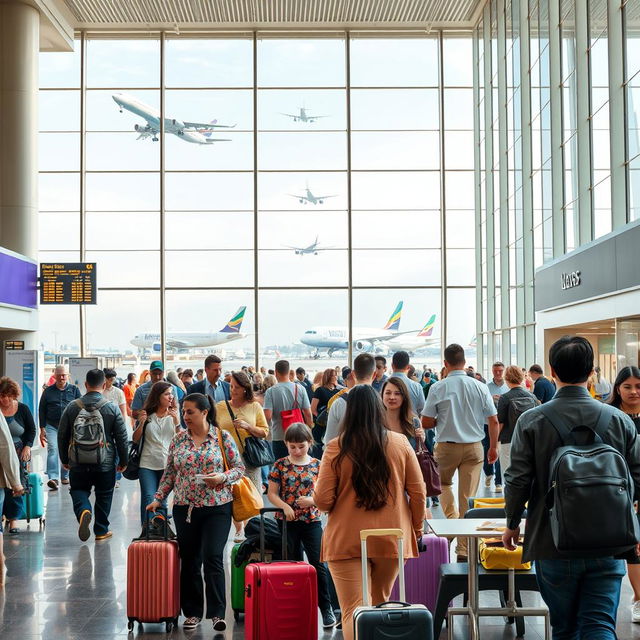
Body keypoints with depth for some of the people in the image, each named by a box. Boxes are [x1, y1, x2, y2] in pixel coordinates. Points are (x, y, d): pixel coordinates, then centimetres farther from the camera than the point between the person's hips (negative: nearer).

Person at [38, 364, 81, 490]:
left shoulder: (74, 390, 8)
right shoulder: (48, 391, 8)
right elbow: (41, 410, 9)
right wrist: (42, 429, 3)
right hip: (51, 426, -1)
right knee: (52, 449, -15)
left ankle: (65, 476, 22)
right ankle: (53, 478, -22)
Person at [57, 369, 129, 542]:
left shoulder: (72, 407, -2)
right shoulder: (112, 408, -7)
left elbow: (62, 435, 5)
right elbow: (122, 438, -4)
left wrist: (64, 459, 17)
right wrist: (123, 461, 8)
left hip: (78, 463, 1)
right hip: (105, 463, -1)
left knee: (78, 490, 15)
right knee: (103, 496, 14)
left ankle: (83, 511, -15)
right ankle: (101, 531, 21)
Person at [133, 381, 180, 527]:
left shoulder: (174, 415, 4)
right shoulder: (147, 414, 4)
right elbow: (135, 439, 7)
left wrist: (177, 422, -17)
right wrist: (141, 423, -9)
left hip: (167, 464, 0)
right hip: (147, 464, 0)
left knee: (162, 501, 7)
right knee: (148, 498, -10)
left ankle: (160, 534, 19)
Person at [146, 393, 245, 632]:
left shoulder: (223, 437, -3)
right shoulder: (178, 439, 6)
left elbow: (239, 468, 0)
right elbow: (169, 473, 11)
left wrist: (222, 477, -17)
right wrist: (158, 499, 5)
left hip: (217, 507, -3)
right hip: (185, 508, 3)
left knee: (213, 558, -10)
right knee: (189, 561, 9)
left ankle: (217, 613, -3)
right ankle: (193, 612, 19)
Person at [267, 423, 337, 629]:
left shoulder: (317, 465, 0)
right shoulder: (280, 465, 0)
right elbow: (271, 493, 0)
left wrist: (312, 500, -17)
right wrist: (285, 506, -16)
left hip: (312, 520, 0)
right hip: (287, 522, 0)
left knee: (318, 564, -2)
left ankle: (326, 608, 8)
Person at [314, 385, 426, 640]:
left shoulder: (335, 448, -6)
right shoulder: (400, 443, 0)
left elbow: (322, 500, -8)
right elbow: (418, 493, 2)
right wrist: (417, 528, 16)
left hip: (347, 540, -3)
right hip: (392, 537, 3)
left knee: (352, 611, -2)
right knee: (380, 605, 22)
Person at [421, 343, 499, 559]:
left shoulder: (438, 388, -10)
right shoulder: (480, 387, -4)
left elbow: (426, 423, -7)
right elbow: (493, 421, -1)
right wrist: (493, 447, 12)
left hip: (446, 446, -1)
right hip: (474, 447, 2)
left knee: (443, 483, 26)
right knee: (468, 497, 7)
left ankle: (452, 518, 4)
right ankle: (464, 548, 10)